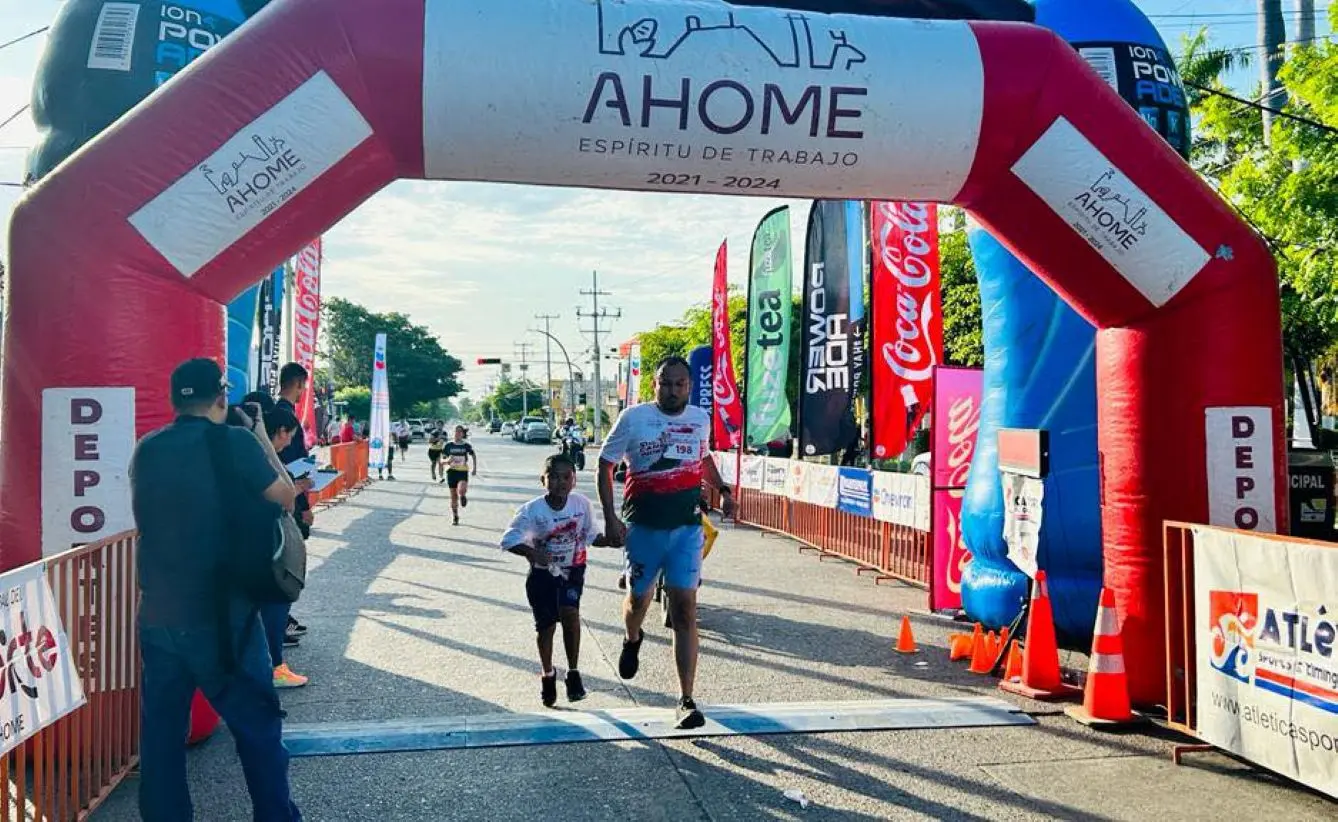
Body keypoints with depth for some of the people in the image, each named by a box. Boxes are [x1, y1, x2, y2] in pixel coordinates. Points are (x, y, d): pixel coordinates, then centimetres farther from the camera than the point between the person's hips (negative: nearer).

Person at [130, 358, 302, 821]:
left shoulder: (145, 451, 4)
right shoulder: (233, 441, -12)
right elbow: (286, 499, -3)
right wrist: (259, 435, 7)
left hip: (158, 617, 5)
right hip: (220, 616, -5)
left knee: (161, 732, 12)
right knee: (258, 725, 9)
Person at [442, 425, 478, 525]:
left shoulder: (466, 446, 0)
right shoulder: (448, 446, 0)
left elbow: (474, 456, 18)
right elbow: (442, 461, 1)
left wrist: (475, 468, 13)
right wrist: (447, 460, -21)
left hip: (463, 471, -1)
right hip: (451, 471, 1)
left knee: (461, 490, -27)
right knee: (453, 496, 5)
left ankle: (463, 496, 11)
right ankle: (455, 517, 21)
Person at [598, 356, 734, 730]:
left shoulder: (700, 418, 4)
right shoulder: (633, 418, -7)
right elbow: (605, 463, -1)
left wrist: (723, 490, 11)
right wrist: (610, 518, -8)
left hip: (687, 527, 1)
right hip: (643, 527, -1)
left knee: (685, 609, -6)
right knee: (638, 598, 17)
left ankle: (686, 700, -2)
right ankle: (632, 640, 54)